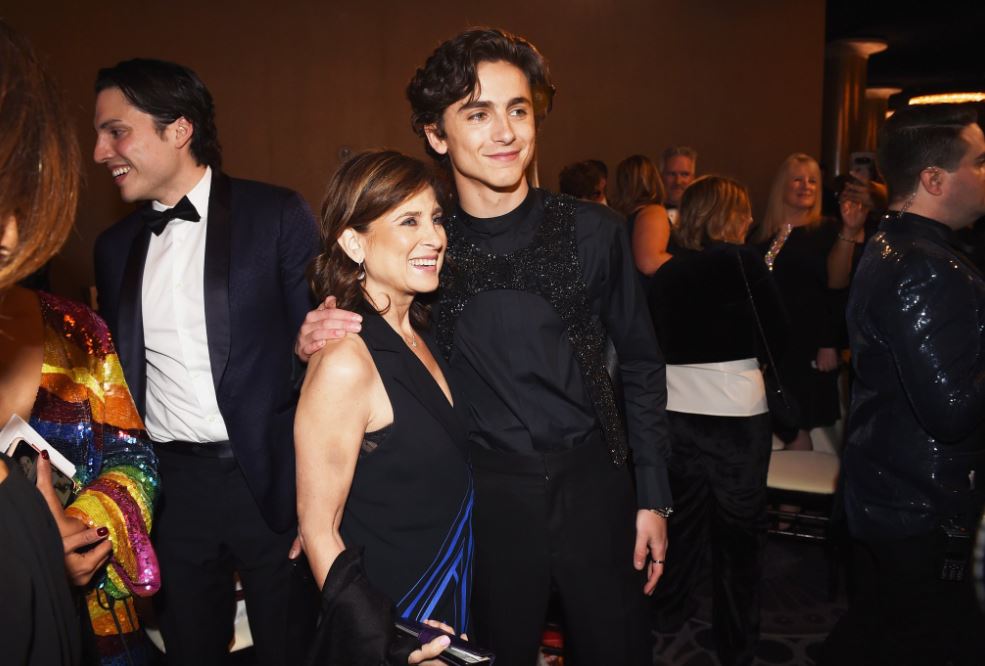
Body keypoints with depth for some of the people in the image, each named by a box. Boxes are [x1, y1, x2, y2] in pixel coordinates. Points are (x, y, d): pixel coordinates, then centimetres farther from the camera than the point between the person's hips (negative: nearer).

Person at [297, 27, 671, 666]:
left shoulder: (593, 230, -5)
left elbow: (641, 366, 4)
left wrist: (653, 496, 3)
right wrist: (314, 346, -14)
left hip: (592, 482, 1)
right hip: (486, 493, 0)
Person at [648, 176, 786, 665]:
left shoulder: (666, 272, 6)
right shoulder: (743, 261, -7)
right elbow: (776, 336, -3)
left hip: (676, 410, 4)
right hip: (736, 412, -4)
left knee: (682, 514, 19)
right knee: (738, 527, 10)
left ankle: (670, 610, 35)